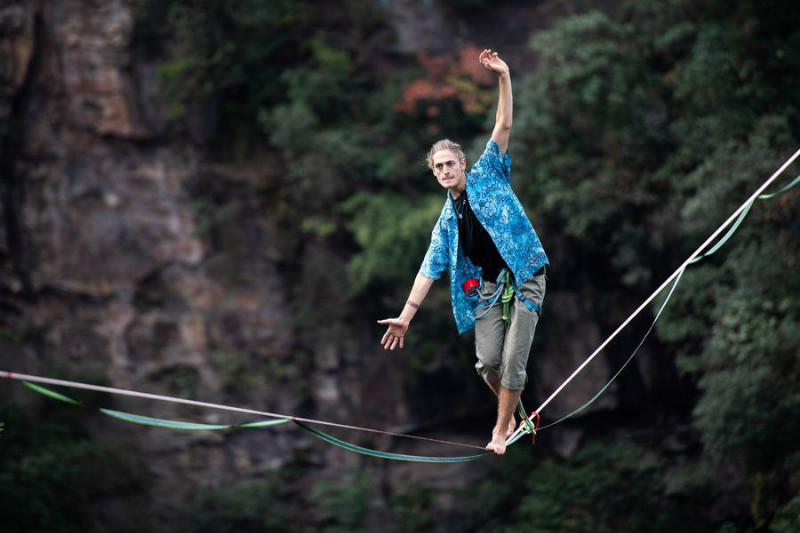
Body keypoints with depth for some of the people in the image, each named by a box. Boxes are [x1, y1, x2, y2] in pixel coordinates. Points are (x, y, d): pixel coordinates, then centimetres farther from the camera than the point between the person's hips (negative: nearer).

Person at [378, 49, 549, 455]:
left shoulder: (487, 176, 3)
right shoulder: (447, 220, 11)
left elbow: (503, 126, -5)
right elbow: (431, 268, 11)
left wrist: (504, 79, -17)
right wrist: (406, 315, 6)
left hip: (525, 280, -3)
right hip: (489, 287, 4)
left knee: (513, 361, -8)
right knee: (488, 362, -6)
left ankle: (503, 428, 6)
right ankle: (510, 408, 22)